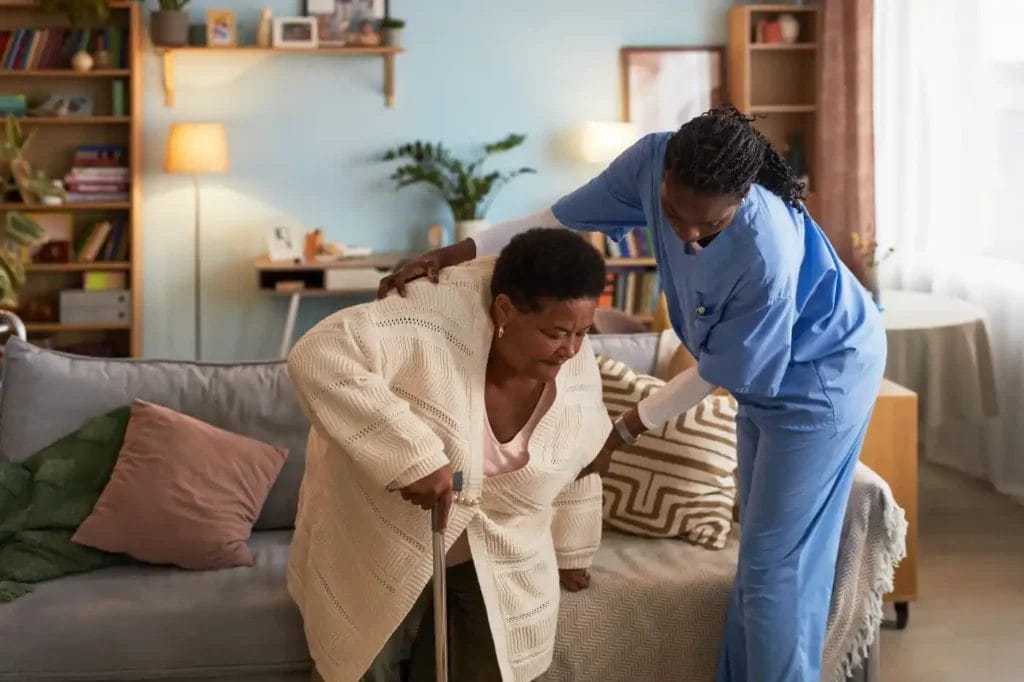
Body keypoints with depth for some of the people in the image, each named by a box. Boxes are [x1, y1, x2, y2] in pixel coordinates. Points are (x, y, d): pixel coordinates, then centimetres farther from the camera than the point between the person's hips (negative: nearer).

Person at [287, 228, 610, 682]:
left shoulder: (578, 369, -12)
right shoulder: (433, 321, -31)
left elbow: (579, 468, 7)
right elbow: (317, 355, -42)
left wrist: (571, 553, 20)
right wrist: (413, 454, -44)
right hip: (379, 548, -4)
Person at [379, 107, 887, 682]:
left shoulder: (769, 253, -39)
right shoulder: (653, 160, -22)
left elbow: (720, 372, -24)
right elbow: (567, 216, -6)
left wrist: (623, 432, -15)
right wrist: (456, 255, -12)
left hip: (821, 375, -7)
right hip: (762, 367, 7)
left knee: (776, 560, -4)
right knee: (763, 549, 17)